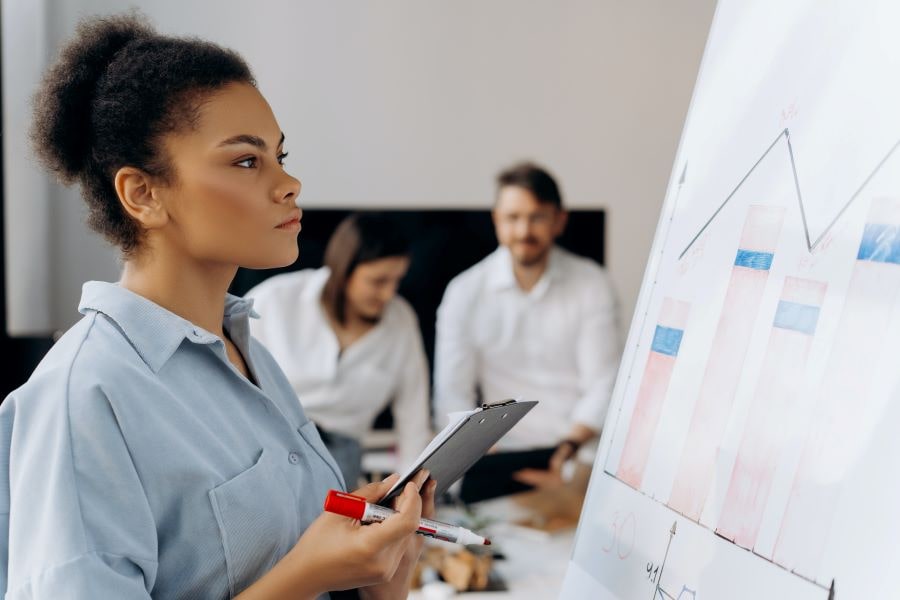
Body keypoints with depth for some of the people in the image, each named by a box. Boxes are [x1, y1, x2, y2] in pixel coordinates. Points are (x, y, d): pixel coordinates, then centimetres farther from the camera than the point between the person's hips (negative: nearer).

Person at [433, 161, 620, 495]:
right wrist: (483, 460, -16)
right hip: (502, 452, 0)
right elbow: (453, 396, 0)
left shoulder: (592, 285, 4)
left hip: (579, 450, 0)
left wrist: (571, 449, -16)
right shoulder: (464, 293, 4)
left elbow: (602, 386, 0)